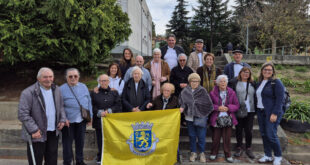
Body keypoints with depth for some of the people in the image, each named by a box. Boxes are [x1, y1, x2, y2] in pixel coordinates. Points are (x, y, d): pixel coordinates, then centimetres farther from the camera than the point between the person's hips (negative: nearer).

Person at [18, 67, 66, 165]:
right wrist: (33, 130, -20)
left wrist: (62, 119, 3)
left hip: (53, 133, 6)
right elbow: (23, 114, -16)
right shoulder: (29, 93, -14)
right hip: (37, 134, -5)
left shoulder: (56, 90, 5)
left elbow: (60, 107, 17)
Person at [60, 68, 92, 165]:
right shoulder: (62, 89, -6)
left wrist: (90, 116, 5)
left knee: (80, 141, 15)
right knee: (67, 142, 7)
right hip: (68, 121, -3)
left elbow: (89, 102, 9)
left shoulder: (83, 87, 6)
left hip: (82, 120, 4)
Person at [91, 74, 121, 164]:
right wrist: (99, 112, -13)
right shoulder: (94, 93, 7)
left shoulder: (114, 92, 10)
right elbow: (92, 106, 1)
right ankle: (100, 158, 19)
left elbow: (118, 106, 4)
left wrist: (109, 111, -9)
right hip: (99, 121, -1)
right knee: (100, 140, 4)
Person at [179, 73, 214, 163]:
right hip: (189, 117, 2)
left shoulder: (202, 91, -5)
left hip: (200, 117, -2)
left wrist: (205, 112, 1)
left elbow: (209, 104, -1)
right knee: (192, 136, 12)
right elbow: (182, 101, -3)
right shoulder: (185, 91, 0)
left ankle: (202, 153, 23)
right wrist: (182, 107, -21)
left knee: (201, 136, 4)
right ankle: (193, 153, 28)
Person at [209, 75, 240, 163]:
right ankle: (214, 153, 25)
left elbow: (237, 105, 4)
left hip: (228, 118, 1)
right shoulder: (213, 93, -2)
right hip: (216, 119, -1)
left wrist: (228, 108, -13)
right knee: (216, 138, 6)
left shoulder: (231, 93, 2)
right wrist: (217, 108, -14)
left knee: (227, 138, 5)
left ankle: (228, 155, 21)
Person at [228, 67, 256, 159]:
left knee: (249, 130, 5)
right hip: (238, 111, -2)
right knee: (239, 130, 7)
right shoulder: (234, 82, 2)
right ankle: (239, 148, 21)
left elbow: (256, 96, 14)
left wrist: (256, 109, 7)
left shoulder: (253, 84, 12)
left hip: (250, 111, 2)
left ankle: (248, 149, 21)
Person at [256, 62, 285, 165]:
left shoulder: (276, 82, -7)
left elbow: (280, 99, -13)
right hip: (260, 112, 7)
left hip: (272, 113, -6)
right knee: (264, 134, 9)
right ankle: (268, 156, 23)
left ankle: (278, 156, 16)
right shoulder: (260, 82, 13)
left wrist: (275, 114, -19)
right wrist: (257, 111, 7)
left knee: (271, 135, -5)